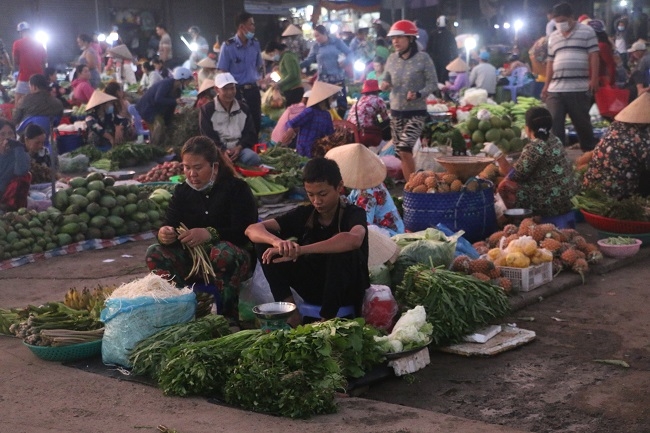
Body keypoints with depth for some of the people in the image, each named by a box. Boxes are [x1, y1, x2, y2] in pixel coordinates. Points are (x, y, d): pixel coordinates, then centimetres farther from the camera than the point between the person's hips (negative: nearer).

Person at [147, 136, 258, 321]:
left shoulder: (237, 188, -8)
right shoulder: (182, 191, 7)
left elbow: (245, 232, -20)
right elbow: (168, 225, -1)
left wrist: (210, 234, -37)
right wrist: (164, 234, -28)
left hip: (236, 260, -5)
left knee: (223, 252, -38)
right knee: (155, 253, -16)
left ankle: (229, 314, -25)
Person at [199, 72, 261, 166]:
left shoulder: (244, 108, 16)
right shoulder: (207, 110, 4)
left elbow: (251, 134, 13)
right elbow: (208, 137, -2)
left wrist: (239, 147, -8)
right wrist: (222, 150, -19)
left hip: (240, 148, 2)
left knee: (253, 158, -31)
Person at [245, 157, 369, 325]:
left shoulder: (353, 214, -16)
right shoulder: (304, 214, -4)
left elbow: (354, 239, -42)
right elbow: (253, 229, -13)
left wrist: (300, 250, -48)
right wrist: (277, 241, -38)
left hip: (347, 291, -4)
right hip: (313, 286, 4)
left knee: (343, 251, -36)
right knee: (265, 243, -11)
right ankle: (291, 315, -15)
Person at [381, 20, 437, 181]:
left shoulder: (423, 58, -9)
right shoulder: (392, 59, 4)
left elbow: (432, 83, -7)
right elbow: (387, 79, 15)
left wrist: (419, 94, -24)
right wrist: (385, 85, -9)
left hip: (416, 112, -5)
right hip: (396, 111, 5)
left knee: (404, 149, -17)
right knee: (401, 152, 8)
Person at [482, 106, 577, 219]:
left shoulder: (534, 148, -21)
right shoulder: (553, 139, 6)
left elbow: (514, 176, -14)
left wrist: (497, 154, -12)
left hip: (553, 204, -9)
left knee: (505, 186, 1)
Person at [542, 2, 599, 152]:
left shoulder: (586, 31, 3)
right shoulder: (553, 37, 17)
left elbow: (594, 56, -3)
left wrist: (594, 79, -11)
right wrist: (546, 85, 14)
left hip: (579, 88, -4)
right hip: (555, 89, 4)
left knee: (582, 122, 6)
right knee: (554, 123, -1)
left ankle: (589, 152, 21)